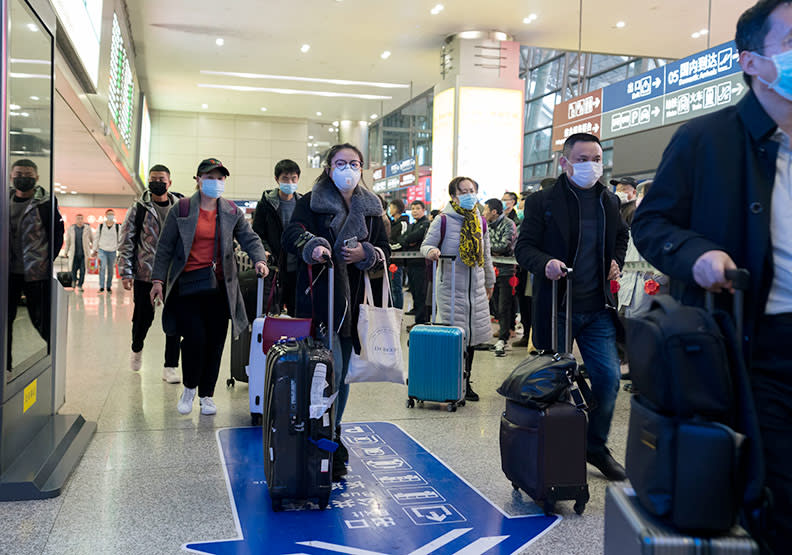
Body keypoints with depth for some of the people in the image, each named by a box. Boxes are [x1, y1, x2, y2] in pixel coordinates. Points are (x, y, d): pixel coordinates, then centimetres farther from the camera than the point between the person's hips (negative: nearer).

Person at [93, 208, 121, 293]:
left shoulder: (118, 227, 0)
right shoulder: (101, 226, 2)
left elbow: (120, 240, 4)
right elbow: (96, 238, 9)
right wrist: (95, 250, 10)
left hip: (112, 251, 1)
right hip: (102, 250, -1)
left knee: (110, 269, 8)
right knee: (102, 267, -15)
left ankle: (109, 287, 22)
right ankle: (101, 287, -12)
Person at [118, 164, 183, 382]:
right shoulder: (138, 209, 2)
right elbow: (126, 242, 1)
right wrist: (126, 272, -6)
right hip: (145, 274, -1)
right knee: (143, 317, 8)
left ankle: (170, 366, 8)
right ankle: (136, 349, 40)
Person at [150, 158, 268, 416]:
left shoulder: (232, 212, 9)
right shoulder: (181, 209, 3)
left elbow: (249, 238, 4)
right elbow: (165, 247, 4)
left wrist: (259, 259, -16)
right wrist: (158, 279, -1)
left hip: (219, 286, 3)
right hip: (187, 284, -2)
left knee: (215, 341, 4)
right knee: (195, 337, -11)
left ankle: (206, 394, 20)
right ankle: (189, 387, 15)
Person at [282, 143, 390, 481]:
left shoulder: (371, 207, 15)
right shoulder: (312, 201, 3)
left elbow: (385, 251, 13)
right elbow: (292, 233, -13)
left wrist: (366, 254, -9)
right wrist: (312, 246, -34)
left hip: (354, 301, 5)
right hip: (319, 299, -4)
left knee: (343, 374, 11)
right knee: (329, 370, -11)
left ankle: (331, 435, 26)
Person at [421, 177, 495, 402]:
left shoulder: (481, 222, 12)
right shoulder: (443, 220, -4)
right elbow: (426, 245, -3)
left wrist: (490, 281, 25)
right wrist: (431, 251, -26)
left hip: (476, 286, 5)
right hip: (450, 285, -5)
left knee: (472, 334, 7)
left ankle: (465, 383, 18)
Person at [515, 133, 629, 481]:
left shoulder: (609, 201, 11)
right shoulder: (542, 201, -3)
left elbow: (621, 236, 28)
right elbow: (524, 246, -5)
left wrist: (616, 261, 9)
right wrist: (545, 263, -24)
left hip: (598, 309, 4)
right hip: (557, 308, -4)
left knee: (608, 378, 1)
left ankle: (596, 446, 21)